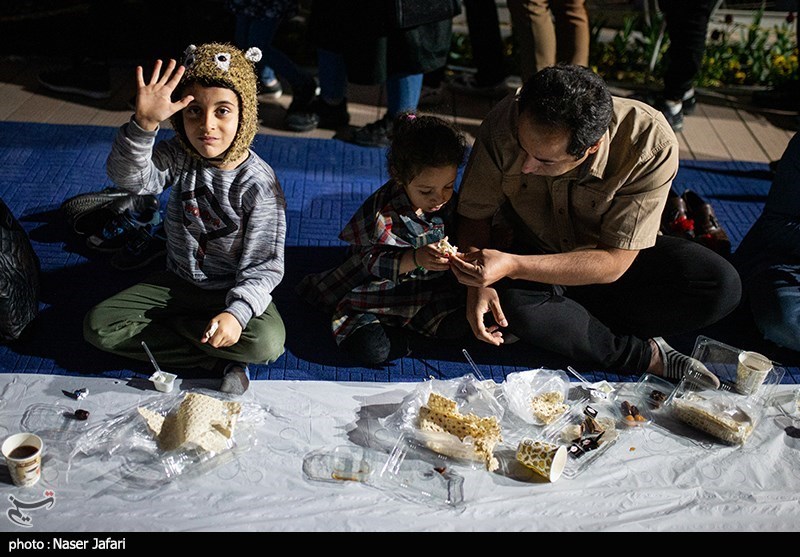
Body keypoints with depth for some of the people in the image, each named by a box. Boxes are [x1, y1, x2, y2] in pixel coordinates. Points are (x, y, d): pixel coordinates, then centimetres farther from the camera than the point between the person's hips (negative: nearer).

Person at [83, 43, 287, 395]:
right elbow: (130, 178, -30)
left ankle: (159, 331, -11)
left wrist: (237, 312, -36)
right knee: (98, 326, -12)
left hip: (234, 291, -4)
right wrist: (144, 124, -47)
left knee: (269, 342, -33)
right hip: (178, 283, 5)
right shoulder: (180, 157, -10)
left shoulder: (259, 184, -21)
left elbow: (263, 266, -20)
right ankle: (221, 362, -12)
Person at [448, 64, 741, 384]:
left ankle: (552, 324, -15)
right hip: (527, 247, 0)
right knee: (510, 302, -34)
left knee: (722, 287, -22)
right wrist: (477, 285, -31)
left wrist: (513, 266, -40)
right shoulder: (505, 122, -27)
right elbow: (474, 211, -14)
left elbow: (613, 263, -29)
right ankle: (648, 356, -14)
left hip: (612, 257, 0)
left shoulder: (651, 145, -32)